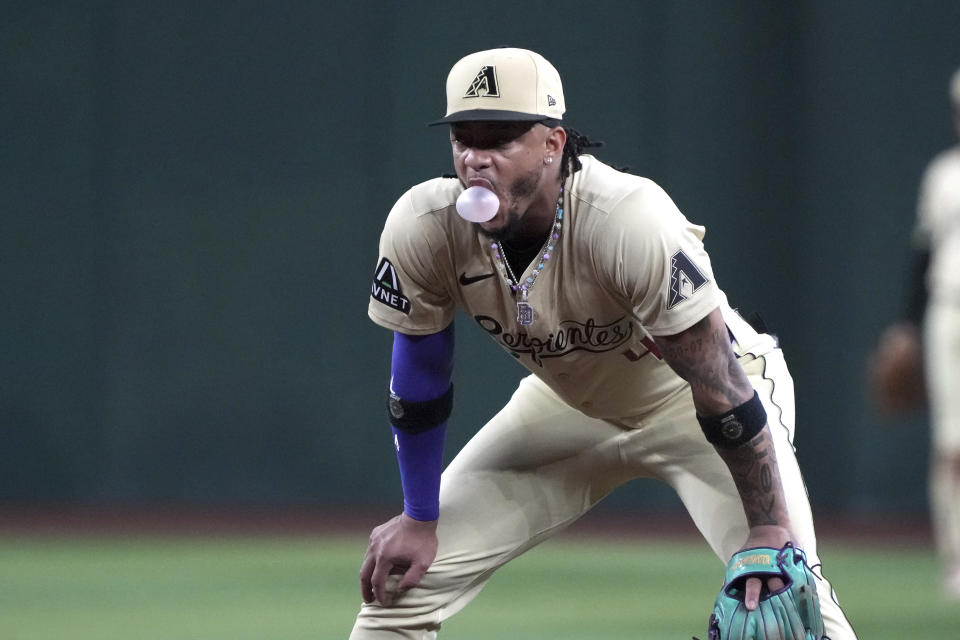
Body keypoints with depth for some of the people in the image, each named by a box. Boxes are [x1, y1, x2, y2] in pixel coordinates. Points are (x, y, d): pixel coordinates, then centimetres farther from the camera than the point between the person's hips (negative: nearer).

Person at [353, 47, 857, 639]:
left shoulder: (631, 220, -37)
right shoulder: (423, 230, -23)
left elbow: (720, 388, -31)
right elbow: (419, 380, -6)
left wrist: (768, 528, -29)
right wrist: (419, 519, -1)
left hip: (690, 401, -4)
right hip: (568, 404, 4)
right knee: (398, 581, -3)